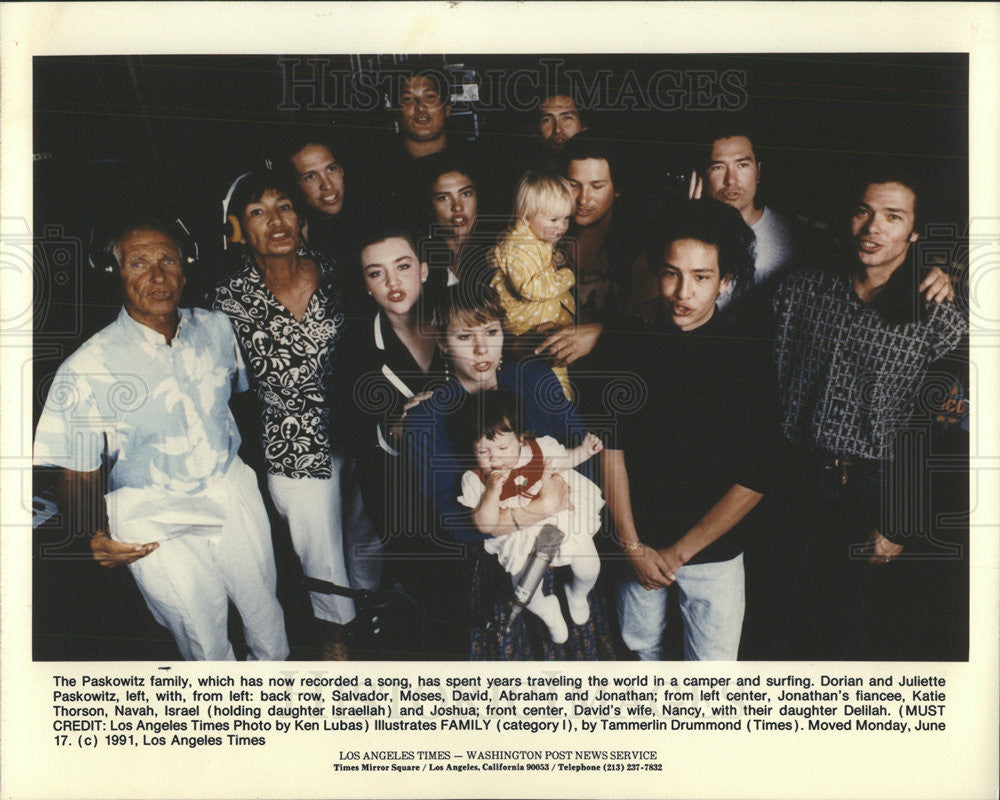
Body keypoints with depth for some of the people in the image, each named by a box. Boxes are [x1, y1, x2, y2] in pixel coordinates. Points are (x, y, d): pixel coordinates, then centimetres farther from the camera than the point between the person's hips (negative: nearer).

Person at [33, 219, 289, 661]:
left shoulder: (216, 328, -1)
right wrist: (97, 534, -28)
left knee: (265, 616, 19)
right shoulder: (87, 368, -15)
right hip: (156, 524, -4)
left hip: (234, 494, 4)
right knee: (206, 646, 10)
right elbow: (78, 477, -10)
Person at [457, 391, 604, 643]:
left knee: (588, 568, -5)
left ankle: (577, 593, 34)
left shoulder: (539, 447, -10)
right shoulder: (475, 480, -15)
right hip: (521, 538, -1)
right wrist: (492, 492, -32)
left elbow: (564, 460, 13)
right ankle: (547, 611, 29)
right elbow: (485, 525, -19)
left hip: (562, 517, 1)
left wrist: (584, 450, -5)